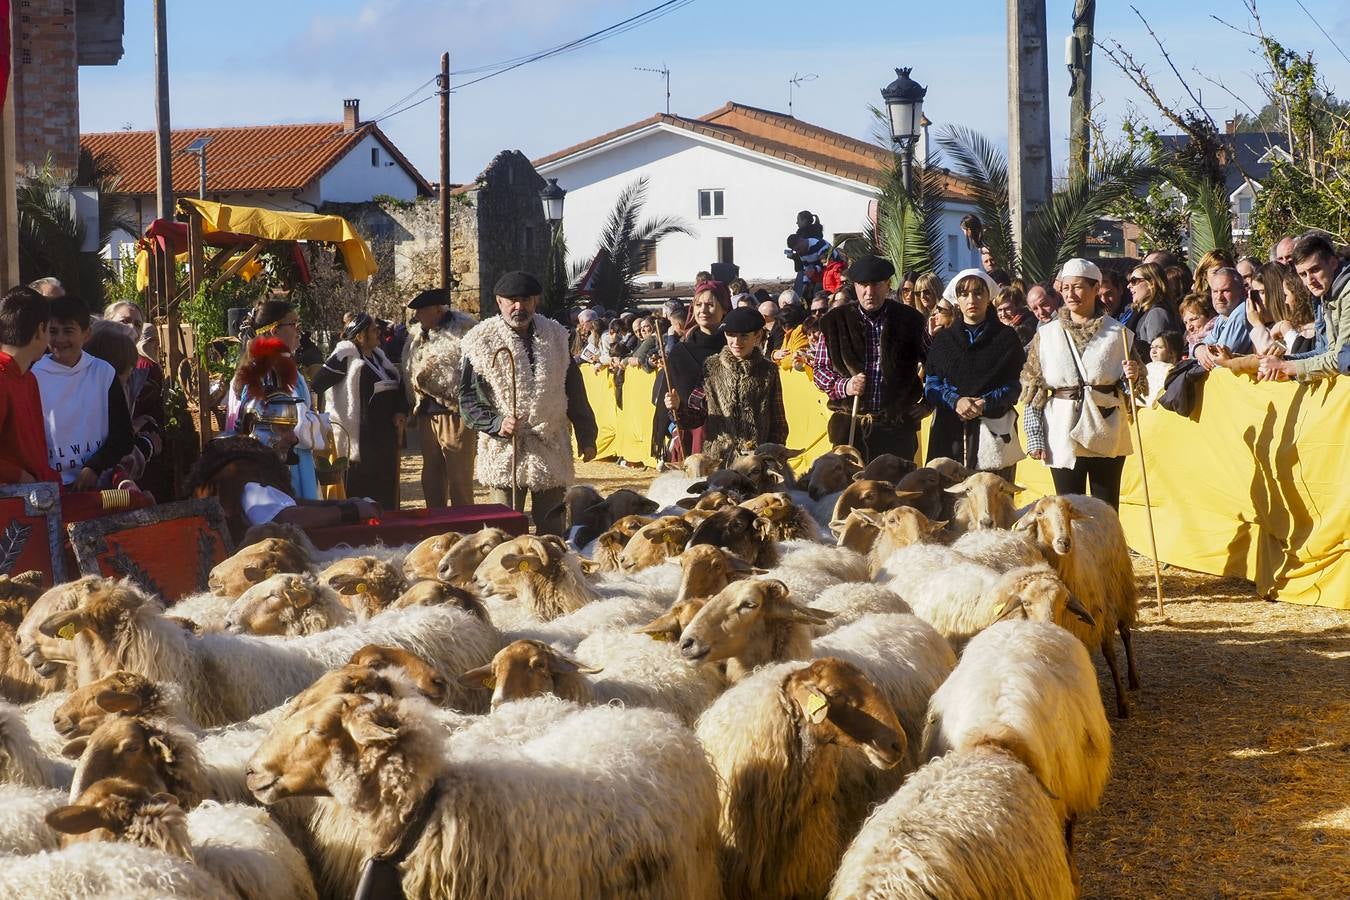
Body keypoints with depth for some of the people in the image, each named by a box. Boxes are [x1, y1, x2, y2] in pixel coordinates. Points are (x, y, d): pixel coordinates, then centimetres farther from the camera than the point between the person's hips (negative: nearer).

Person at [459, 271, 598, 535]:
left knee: (552, 529, 8)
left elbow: (575, 392, 14)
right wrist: (497, 424, -18)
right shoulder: (482, 342, -3)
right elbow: (468, 397, -3)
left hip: (552, 451, 3)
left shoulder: (555, 336, 10)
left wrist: (586, 436, 13)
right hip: (503, 452, -3)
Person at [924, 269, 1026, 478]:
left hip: (994, 427, -2)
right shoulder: (943, 339, 15)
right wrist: (956, 401, -9)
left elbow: (1016, 384, 2)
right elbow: (931, 384, 10)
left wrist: (985, 403, -14)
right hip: (950, 429, 2)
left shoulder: (1007, 337, 8)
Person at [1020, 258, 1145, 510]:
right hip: (1063, 435, 0)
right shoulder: (1046, 335, 5)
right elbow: (1032, 390, 4)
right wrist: (1035, 437, -3)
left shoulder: (1118, 333, 5)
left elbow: (1135, 387, 14)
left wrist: (1133, 376, -9)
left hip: (1107, 435, 0)